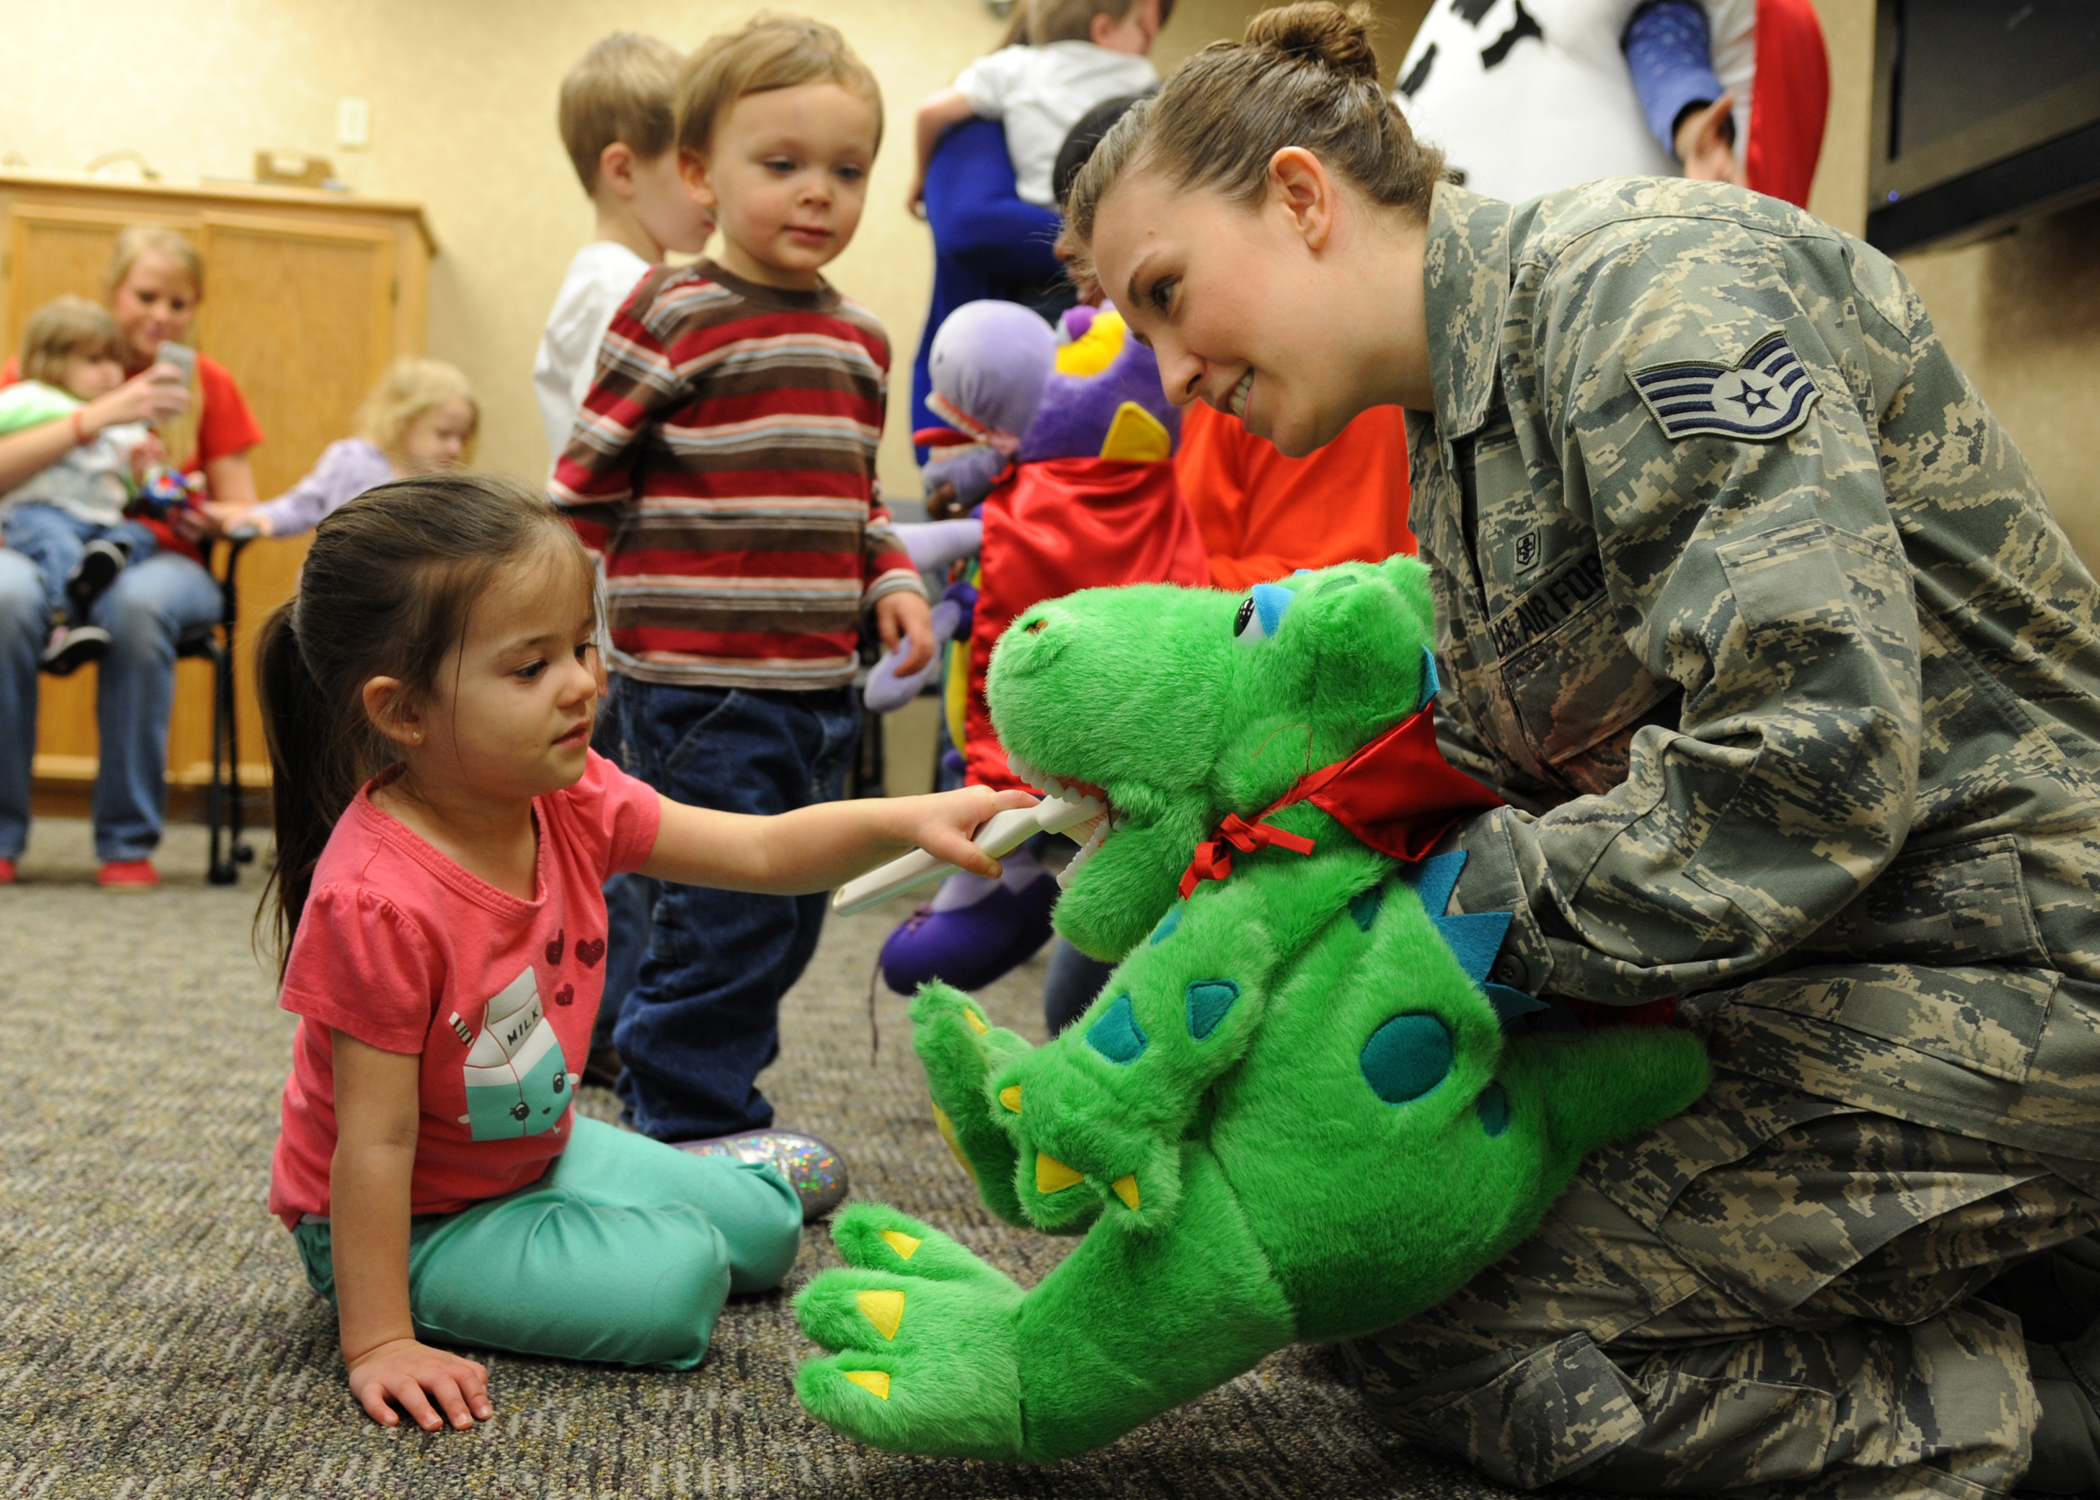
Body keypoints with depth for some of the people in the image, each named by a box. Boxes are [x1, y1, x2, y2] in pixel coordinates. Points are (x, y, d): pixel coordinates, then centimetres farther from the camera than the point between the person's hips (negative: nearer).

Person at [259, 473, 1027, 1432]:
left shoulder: (569, 799, -13)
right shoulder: (379, 901, -35)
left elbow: (765, 854, -11)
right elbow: (375, 1141, -30)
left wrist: (907, 818, -28)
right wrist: (377, 1343, -27)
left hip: (537, 1149, 7)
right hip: (408, 1219, -7)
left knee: (762, 1226, 12)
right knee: (675, 1282, -22)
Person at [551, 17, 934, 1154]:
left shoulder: (859, 339, 12)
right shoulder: (676, 318, -8)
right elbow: (584, 480, -6)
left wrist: (890, 580, 8)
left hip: (819, 683, 8)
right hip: (698, 680, -7)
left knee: (788, 918, 15)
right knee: (728, 913, -5)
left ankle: (681, 1092, 30)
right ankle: (692, 1127, 10)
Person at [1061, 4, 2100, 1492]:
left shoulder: (1642, 276, -16)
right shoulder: (1456, 433, 14)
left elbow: (1811, 746, -27)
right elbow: (1518, 786, 10)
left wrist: (1489, 907, -19)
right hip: (1814, 976, 10)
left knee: (1439, 1342, -11)